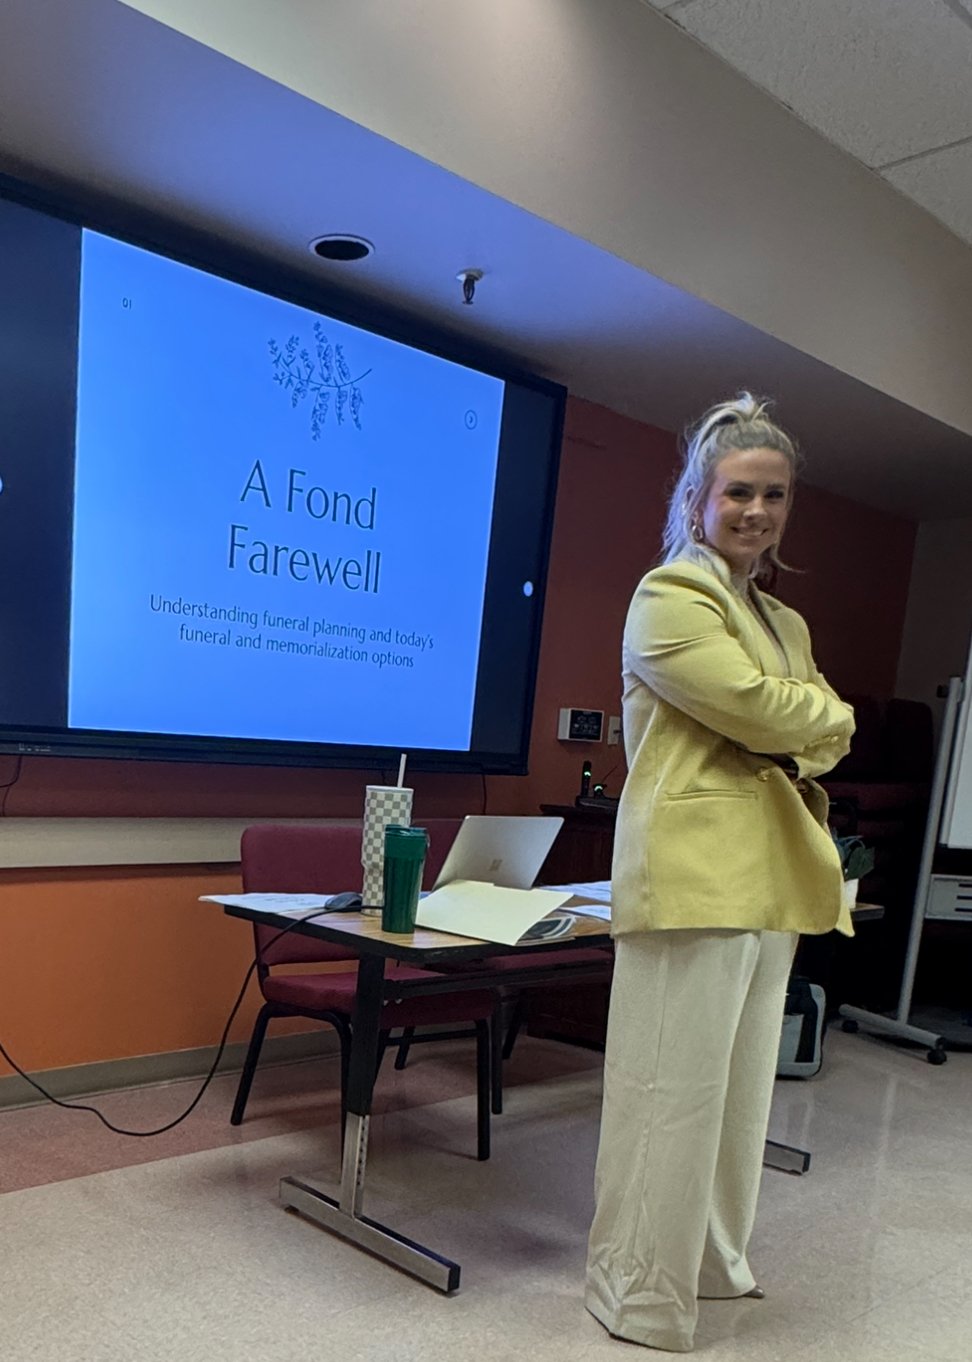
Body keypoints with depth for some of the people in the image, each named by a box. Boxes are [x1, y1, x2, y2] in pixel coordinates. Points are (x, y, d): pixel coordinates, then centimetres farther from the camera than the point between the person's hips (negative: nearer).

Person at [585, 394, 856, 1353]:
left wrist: (792, 734, -5)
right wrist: (825, 716, 4)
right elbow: (760, 709, -16)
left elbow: (821, 737, 17)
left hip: (768, 877, 8)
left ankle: (713, 1261, 33)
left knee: (741, 1085, 16)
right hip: (693, 872, -8)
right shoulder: (669, 598, -6)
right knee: (675, 1088, -2)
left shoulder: (786, 623, 21)